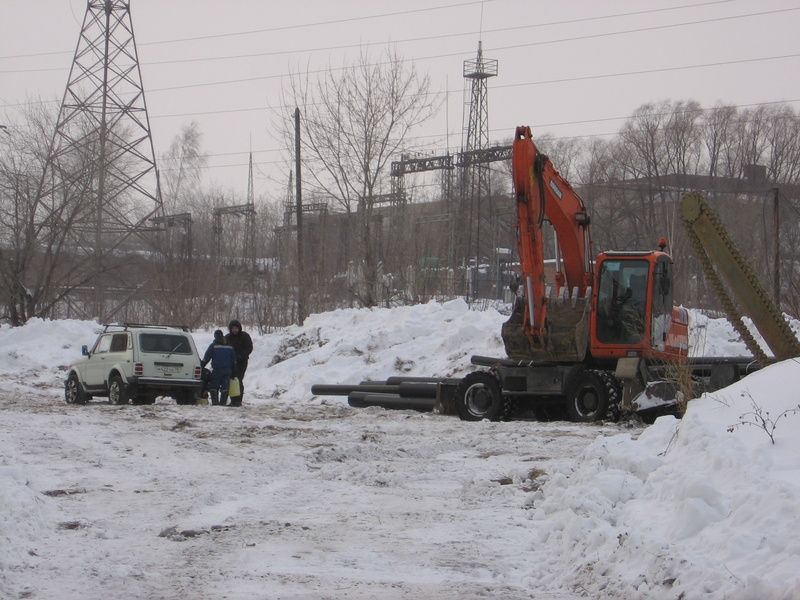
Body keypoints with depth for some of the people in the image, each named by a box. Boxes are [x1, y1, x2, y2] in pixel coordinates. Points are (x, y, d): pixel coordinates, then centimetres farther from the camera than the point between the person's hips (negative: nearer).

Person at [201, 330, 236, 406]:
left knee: (214, 386, 2)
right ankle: (223, 402, 1)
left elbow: (206, 358, -6)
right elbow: (234, 360, 14)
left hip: (216, 369, -4)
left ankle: (215, 402, -5)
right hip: (227, 370, 4)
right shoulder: (230, 346, 11)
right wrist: (233, 372, 19)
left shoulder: (213, 345, -4)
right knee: (225, 387, 5)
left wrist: (201, 366, 3)